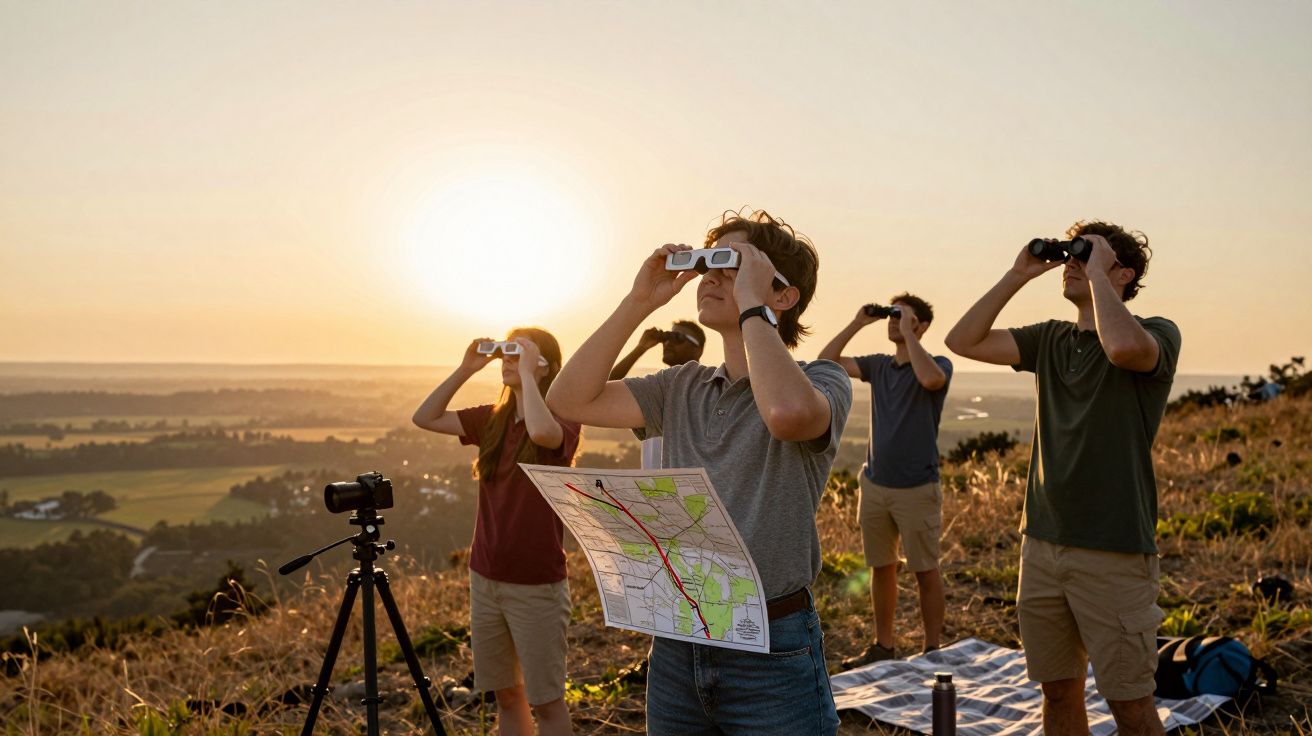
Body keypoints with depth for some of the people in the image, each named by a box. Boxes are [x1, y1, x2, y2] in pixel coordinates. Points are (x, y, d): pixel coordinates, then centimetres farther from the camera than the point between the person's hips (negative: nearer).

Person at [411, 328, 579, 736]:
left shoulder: (562, 418, -11)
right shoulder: (493, 419, 7)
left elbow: (542, 432, -35)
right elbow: (425, 418, 4)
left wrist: (527, 372, -22)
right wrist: (465, 369, -4)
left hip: (536, 585, -6)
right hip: (485, 578, 6)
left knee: (545, 701, 3)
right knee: (505, 693, 15)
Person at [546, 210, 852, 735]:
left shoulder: (821, 381, -9)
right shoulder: (683, 387, 8)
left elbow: (787, 412, -34)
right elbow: (569, 401, 0)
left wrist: (752, 302, -21)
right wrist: (638, 302, -4)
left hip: (772, 653, -5)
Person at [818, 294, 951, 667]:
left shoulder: (938, 364, -6)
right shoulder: (878, 365, 9)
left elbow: (930, 378, -31)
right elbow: (827, 361, 2)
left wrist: (908, 334, -21)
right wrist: (857, 323, -5)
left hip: (917, 488, -5)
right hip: (875, 484, 6)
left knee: (925, 573, 4)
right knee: (881, 568, 13)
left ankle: (932, 650, 14)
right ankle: (882, 647, 23)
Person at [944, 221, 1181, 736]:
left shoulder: (1157, 335, -6)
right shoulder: (1051, 340, 11)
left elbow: (1123, 346, -31)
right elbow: (963, 341, 4)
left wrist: (1097, 272, -17)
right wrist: (1016, 277, -1)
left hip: (1113, 553, -5)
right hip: (1042, 543, 6)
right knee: (1059, 691, 15)